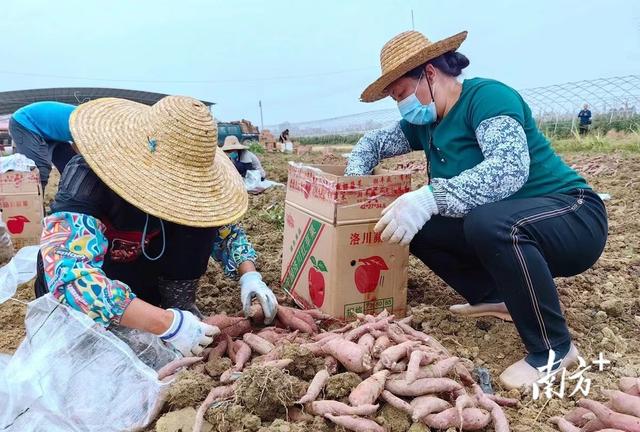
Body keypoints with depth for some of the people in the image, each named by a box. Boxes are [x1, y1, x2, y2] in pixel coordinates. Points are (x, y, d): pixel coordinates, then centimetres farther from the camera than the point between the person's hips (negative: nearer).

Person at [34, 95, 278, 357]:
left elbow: (223, 225, -3)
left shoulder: (183, 183, -17)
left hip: (147, 273, 3)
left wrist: (249, 274, -21)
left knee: (199, 215, -18)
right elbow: (69, 276, -44)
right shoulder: (87, 178, -33)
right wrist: (165, 323, -47)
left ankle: (179, 304, -9)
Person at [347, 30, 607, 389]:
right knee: (414, 226, -1)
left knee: (490, 223, -39)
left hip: (572, 215, -8)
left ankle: (554, 349, -18)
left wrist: (429, 198, -45)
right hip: (503, 225, 8)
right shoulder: (425, 122, 6)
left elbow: (510, 168, -34)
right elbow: (374, 142, 18)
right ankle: (495, 298, 9)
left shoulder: (487, 95, -17)